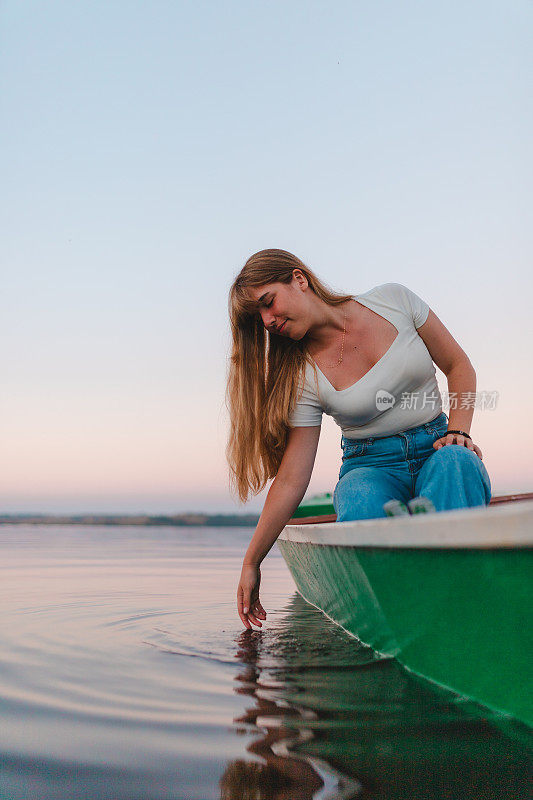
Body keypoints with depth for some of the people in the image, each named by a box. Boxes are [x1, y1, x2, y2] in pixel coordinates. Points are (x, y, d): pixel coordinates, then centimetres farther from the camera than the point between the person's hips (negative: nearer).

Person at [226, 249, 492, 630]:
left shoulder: (394, 300, -5)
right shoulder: (303, 378, -7)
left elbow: (459, 366, 4)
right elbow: (291, 481, -7)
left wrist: (458, 430, -13)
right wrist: (251, 564, -9)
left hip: (436, 451, 1)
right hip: (372, 468, 0)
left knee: (455, 461, -37)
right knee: (363, 508, -37)